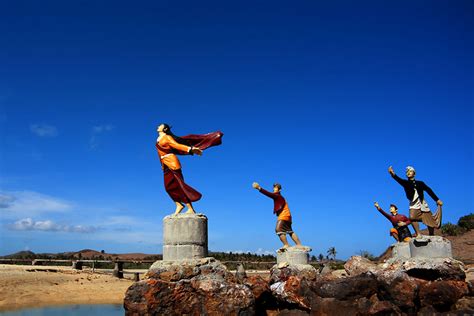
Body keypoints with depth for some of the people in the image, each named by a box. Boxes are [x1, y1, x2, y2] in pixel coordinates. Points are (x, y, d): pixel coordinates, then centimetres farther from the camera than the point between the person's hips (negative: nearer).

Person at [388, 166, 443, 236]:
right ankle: (418, 234, -19)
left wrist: (437, 200, 1)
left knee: (430, 221, 6)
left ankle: (432, 237, 25)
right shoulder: (405, 183, 1)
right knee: (412, 217, -27)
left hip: (423, 204, 1)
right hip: (414, 205, -1)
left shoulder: (420, 183, 3)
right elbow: (398, 179, -18)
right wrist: (393, 174, -39)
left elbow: (429, 191, 6)